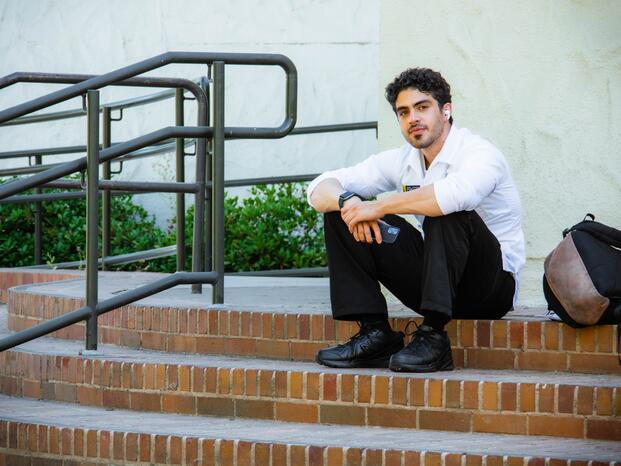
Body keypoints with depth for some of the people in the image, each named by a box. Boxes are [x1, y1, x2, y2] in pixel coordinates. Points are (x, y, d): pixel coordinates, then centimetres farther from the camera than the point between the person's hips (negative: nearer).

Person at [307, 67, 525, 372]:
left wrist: (378, 207, -31)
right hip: (433, 282, 7)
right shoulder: (402, 161, 4)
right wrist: (346, 201, -22)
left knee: (448, 212, -35)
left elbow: (457, 193, -41)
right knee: (340, 214, -3)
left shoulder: (479, 153, -15)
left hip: (491, 285, -7)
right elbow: (320, 189, 3)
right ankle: (375, 334, -10)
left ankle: (432, 337, -34)